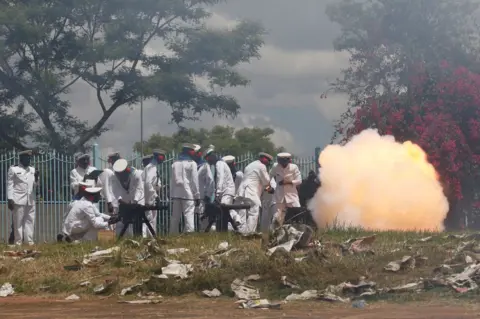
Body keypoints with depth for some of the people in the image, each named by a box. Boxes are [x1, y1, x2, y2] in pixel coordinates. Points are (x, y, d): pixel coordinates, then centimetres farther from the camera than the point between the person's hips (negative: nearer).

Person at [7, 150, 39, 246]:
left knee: (30, 221, 3)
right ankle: (18, 241, 0)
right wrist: (10, 199, -10)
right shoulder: (13, 169, 2)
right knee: (18, 221, -3)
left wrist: (36, 178, -3)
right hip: (18, 200, -5)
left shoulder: (32, 170, 16)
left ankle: (29, 241, 6)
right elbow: (10, 185, -2)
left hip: (30, 200, 5)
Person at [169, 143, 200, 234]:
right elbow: (194, 181, -5)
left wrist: (172, 195, 16)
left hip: (176, 194, 5)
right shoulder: (192, 163, -5)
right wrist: (197, 196, 0)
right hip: (188, 194, -5)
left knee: (175, 217, 10)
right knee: (189, 216, -8)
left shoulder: (175, 164, 11)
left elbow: (172, 180, 13)